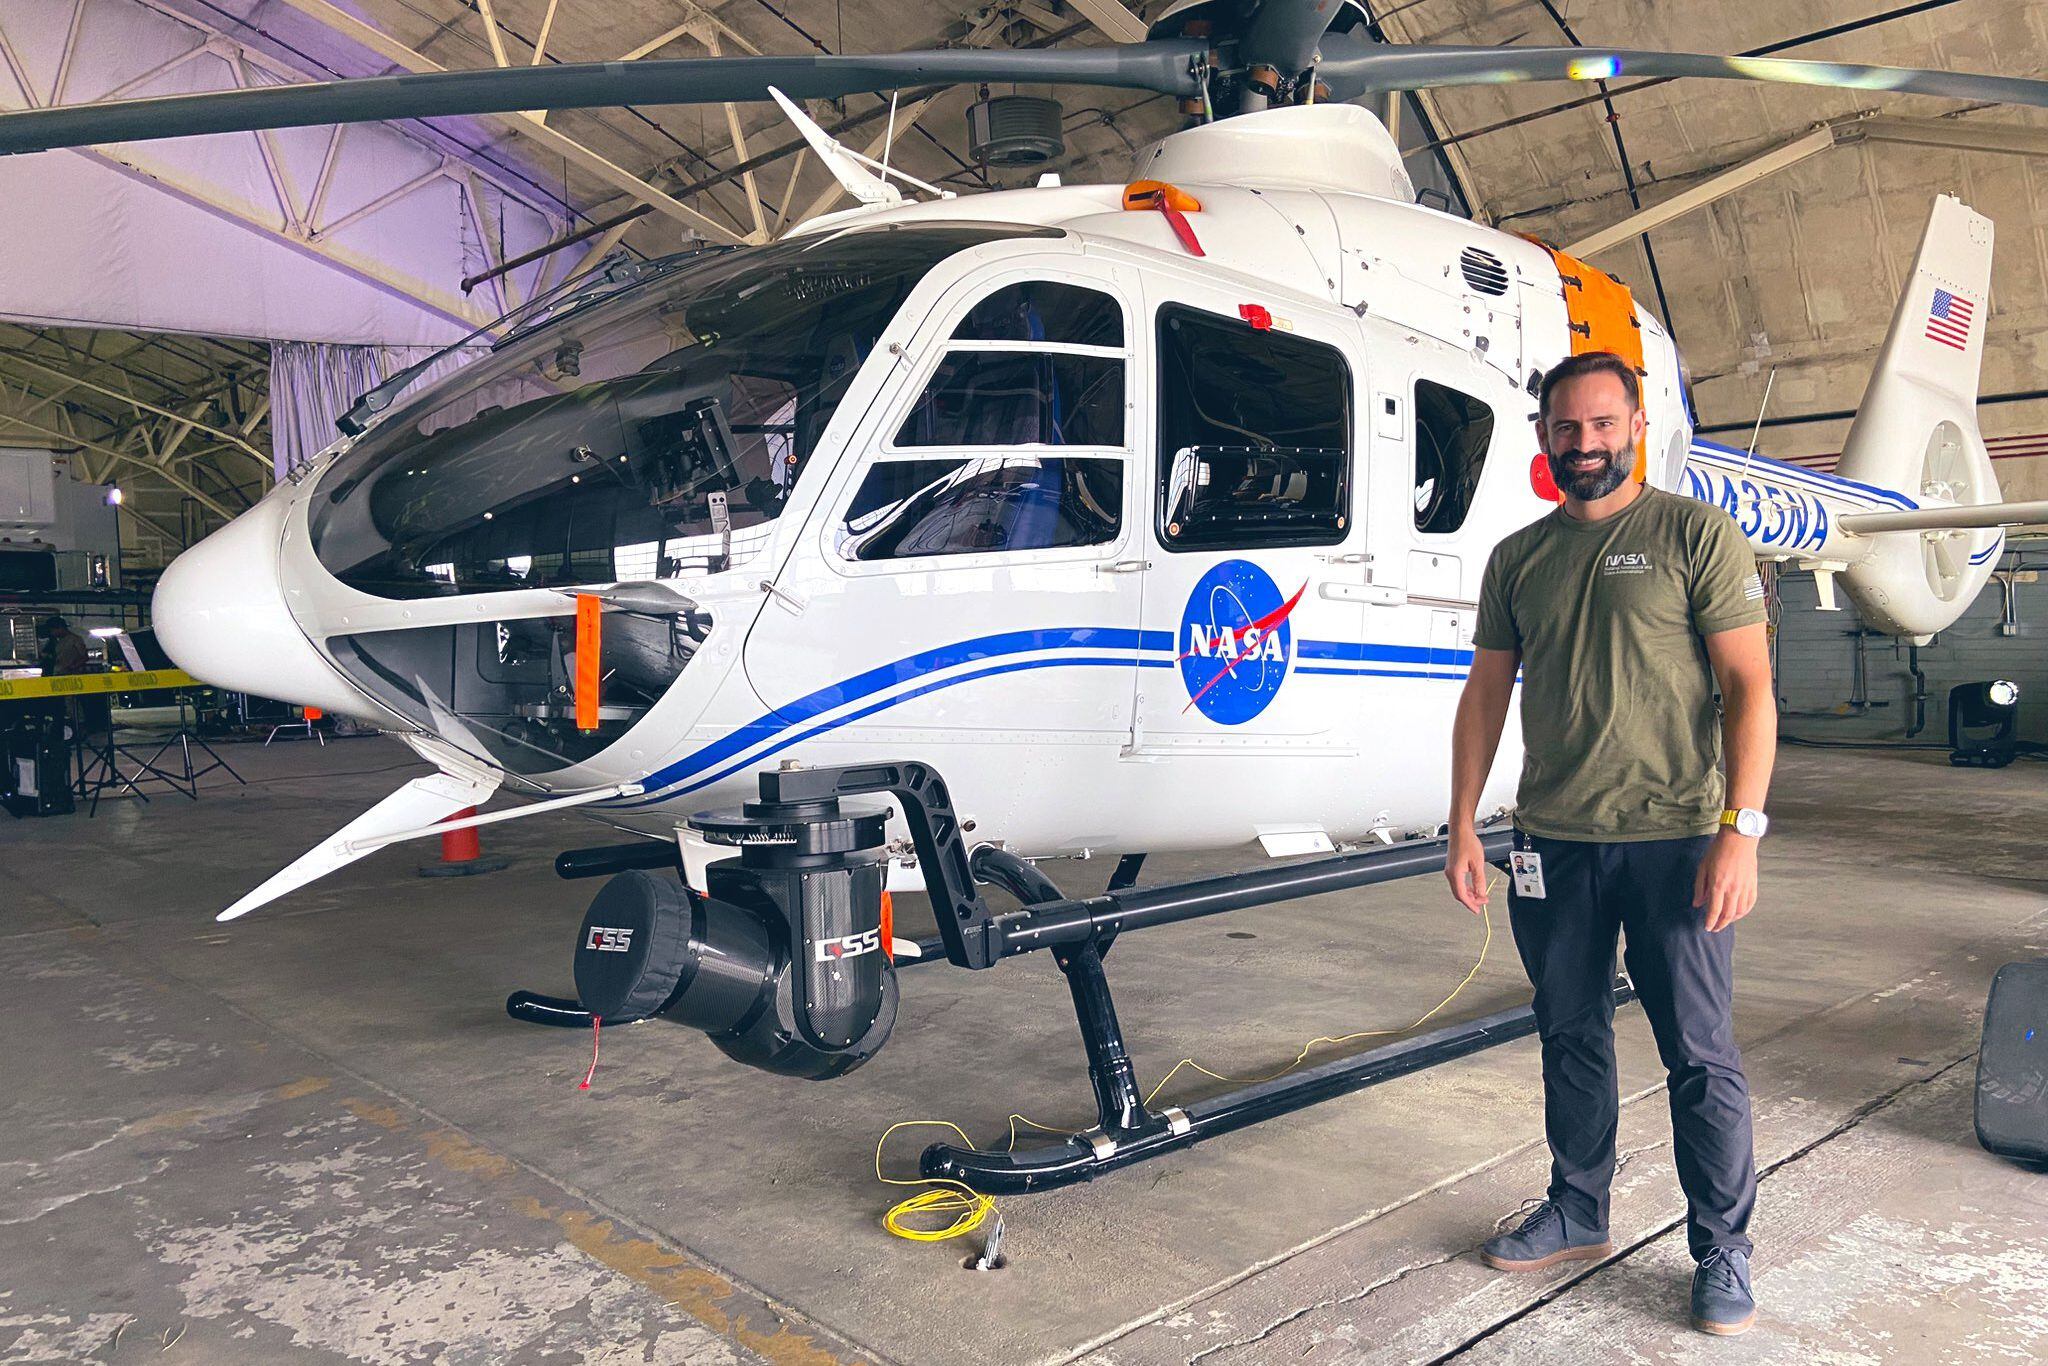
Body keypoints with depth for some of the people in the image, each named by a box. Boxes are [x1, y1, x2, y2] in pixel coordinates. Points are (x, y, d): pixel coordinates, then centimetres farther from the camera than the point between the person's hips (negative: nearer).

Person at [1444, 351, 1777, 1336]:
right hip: (1553, 844, 4)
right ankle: (1577, 1212, 31)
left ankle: (1723, 1251, 20)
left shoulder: (1696, 535, -2)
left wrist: (1739, 830, -15)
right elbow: (1486, 693, 13)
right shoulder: (1517, 558, 10)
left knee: (1700, 1056, 3)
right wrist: (1462, 826, 8)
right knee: (1570, 1040, 15)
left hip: (1673, 839, -4)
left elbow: (1750, 686, -7)